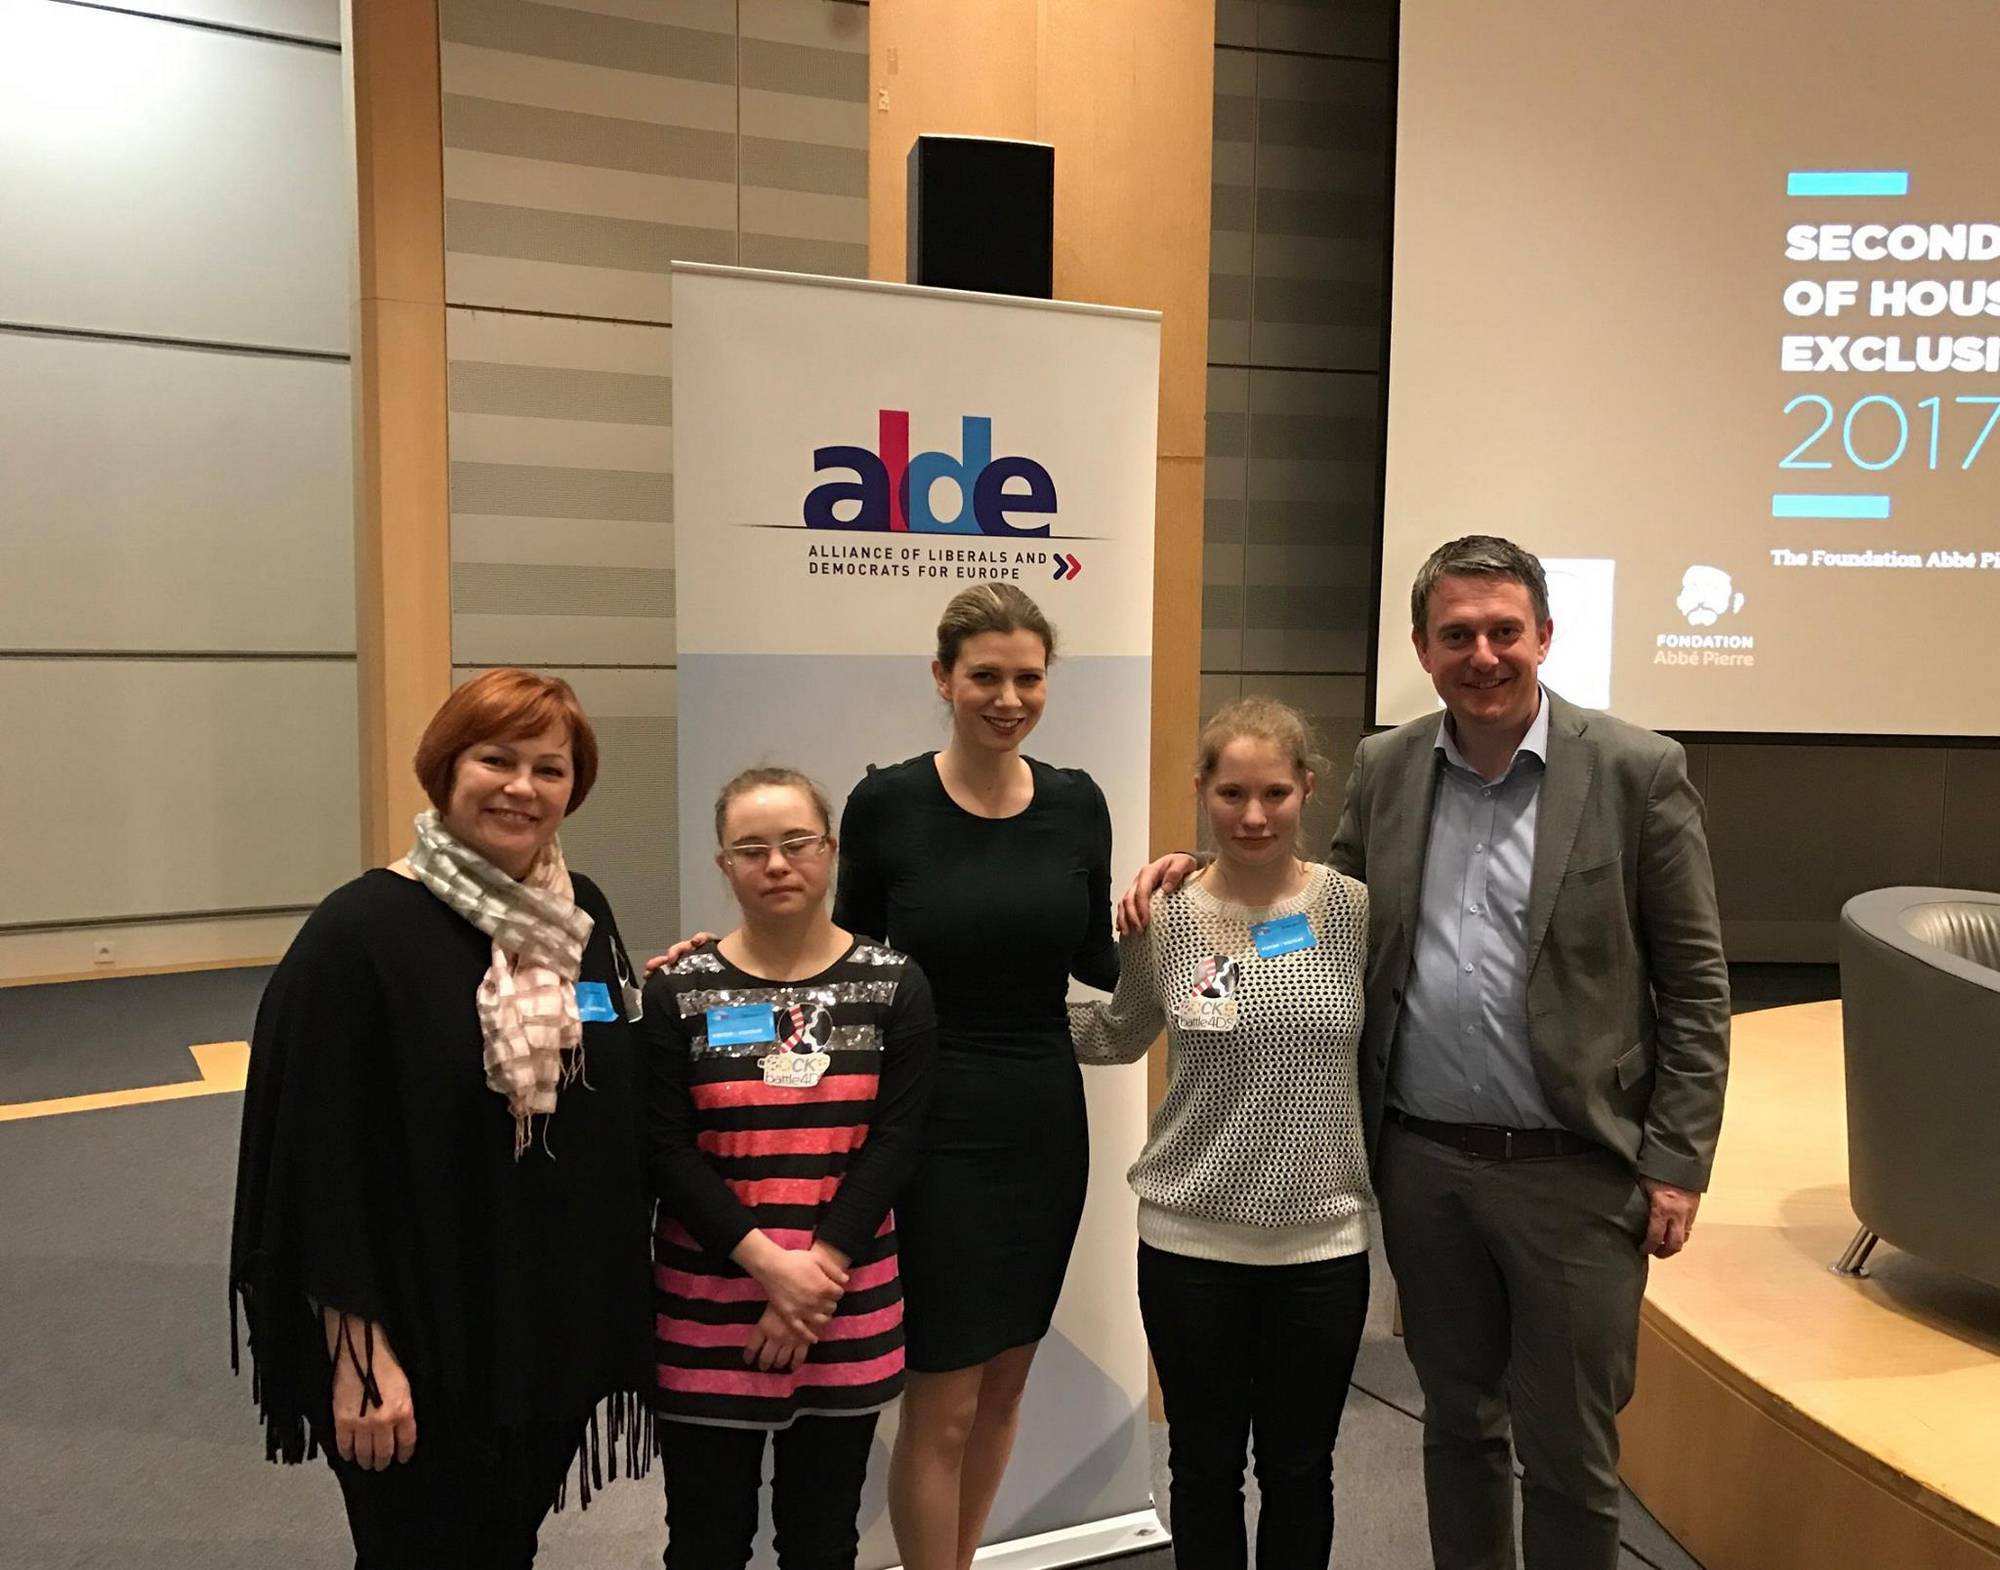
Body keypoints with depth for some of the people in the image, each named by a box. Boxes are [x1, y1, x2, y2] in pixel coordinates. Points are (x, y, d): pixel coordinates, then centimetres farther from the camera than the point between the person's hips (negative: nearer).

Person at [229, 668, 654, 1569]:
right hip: (420, 1343, -5)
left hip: (558, 1327, 6)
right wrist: (358, 1353, -16)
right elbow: (323, 1162, -16)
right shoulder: (360, 931, -16)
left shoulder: (584, 915, 2)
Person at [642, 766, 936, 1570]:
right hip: (709, 1303, 0)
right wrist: (769, 1264, -15)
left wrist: (819, 1269, -13)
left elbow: (895, 1141, -5)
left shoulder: (894, 985, -1)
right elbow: (665, 1152, -6)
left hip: (848, 1301, 1)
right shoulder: (679, 992, -3)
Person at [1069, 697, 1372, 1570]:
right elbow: (1118, 1036, 11)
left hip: (1323, 1240, 0)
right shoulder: (1164, 919, -6)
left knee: (1299, 1470, 17)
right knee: (1205, 1467, 16)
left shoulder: (1356, 911, -7)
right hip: (1190, 1239, 0)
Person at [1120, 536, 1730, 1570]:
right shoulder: (1384, 769, 3)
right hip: (1422, 1163, 3)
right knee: (1456, 1425, 19)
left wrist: (1677, 1164, -6)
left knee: (1567, 1452, 10)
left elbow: (1694, 984, -4)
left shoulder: (1636, 771, -7)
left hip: (1574, 1172, -3)